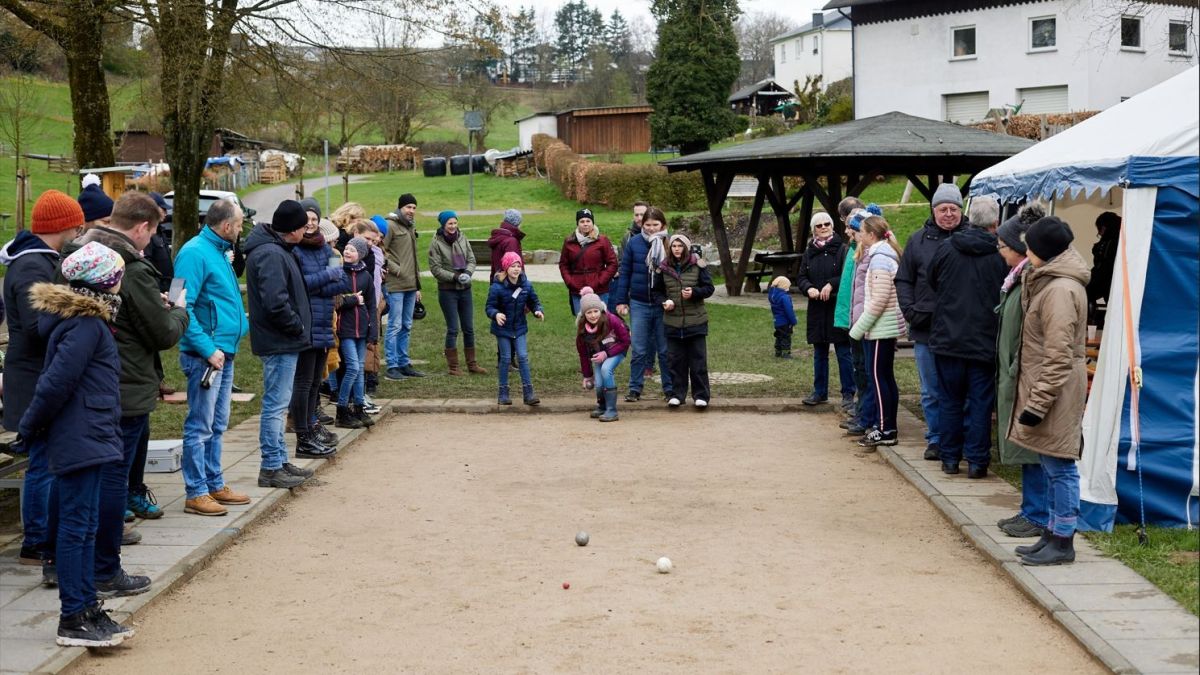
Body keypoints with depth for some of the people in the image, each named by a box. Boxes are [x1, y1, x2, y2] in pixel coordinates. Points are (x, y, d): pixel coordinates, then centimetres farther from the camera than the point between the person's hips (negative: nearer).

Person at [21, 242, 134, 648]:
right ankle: (72, 619, 2)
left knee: (84, 525, 14)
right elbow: (57, 381, -21)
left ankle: (87, 608, 22)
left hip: (89, 437, 10)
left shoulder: (83, 317, 14)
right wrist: (31, 427, -10)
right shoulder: (86, 324, -16)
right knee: (77, 526, -4)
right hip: (82, 440, -10)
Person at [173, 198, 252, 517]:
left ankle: (214, 484, 25)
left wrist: (240, 321, 14)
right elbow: (183, 308, -21)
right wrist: (208, 349, -22)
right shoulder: (195, 253, -15)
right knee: (200, 427, -3)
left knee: (217, 426, 16)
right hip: (205, 355, -10)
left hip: (224, 353, 10)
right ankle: (196, 493, 3)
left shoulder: (219, 251, 15)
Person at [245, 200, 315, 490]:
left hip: (283, 341, 11)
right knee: (276, 404, -4)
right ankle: (271, 468, 2)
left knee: (277, 403, 17)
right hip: (279, 343, -11)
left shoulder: (275, 249, 13)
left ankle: (280, 461, 27)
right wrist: (299, 328, -15)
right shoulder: (271, 255, -20)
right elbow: (276, 303, -27)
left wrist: (299, 328, 11)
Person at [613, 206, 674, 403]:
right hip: (639, 303, 1)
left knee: (665, 350, 7)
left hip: (663, 305, -1)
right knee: (638, 350, 5)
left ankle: (670, 389, 16)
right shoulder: (634, 243, 1)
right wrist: (621, 300, 1)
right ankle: (635, 389, 13)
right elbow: (625, 273, 4)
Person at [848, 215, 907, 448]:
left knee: (877, 377, -5)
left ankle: (885, 431, -2)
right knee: (886, 377, 13)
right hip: (889, 327, 10)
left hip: (880, 328, -10)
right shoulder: (888, 255, 14)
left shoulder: (879, 259, -17)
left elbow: (878, 301, -21)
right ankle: (888, 427, 18)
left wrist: (858, 329, -15)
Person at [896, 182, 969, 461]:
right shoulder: (919, 240, 7)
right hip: (926, 330, 2)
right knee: (931, 392, 9)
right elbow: (903, 280, 11)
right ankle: (935, 439, 19)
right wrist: (911, 311, -2)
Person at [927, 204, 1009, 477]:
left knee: (949, 400, 12)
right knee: (980, 402, 4)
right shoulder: (1000, 255, -9)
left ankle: (949, 458, 16)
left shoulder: (946, 249, -2)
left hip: (948, 339, 2)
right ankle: (976, 461, 5)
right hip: (985, 342, -2)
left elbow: (931, 282, 13)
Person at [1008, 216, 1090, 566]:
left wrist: (1038, 402, -20)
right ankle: (1053, 534, 23)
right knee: (1054, 467, 15)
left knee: (1059, 467, -2)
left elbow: (1058, 356, -21)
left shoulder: (1060, 290, -19)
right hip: (1044, 385, 10)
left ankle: (1062, 542, 6)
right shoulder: (1050, 281, 14)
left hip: (1056, 390, -10)